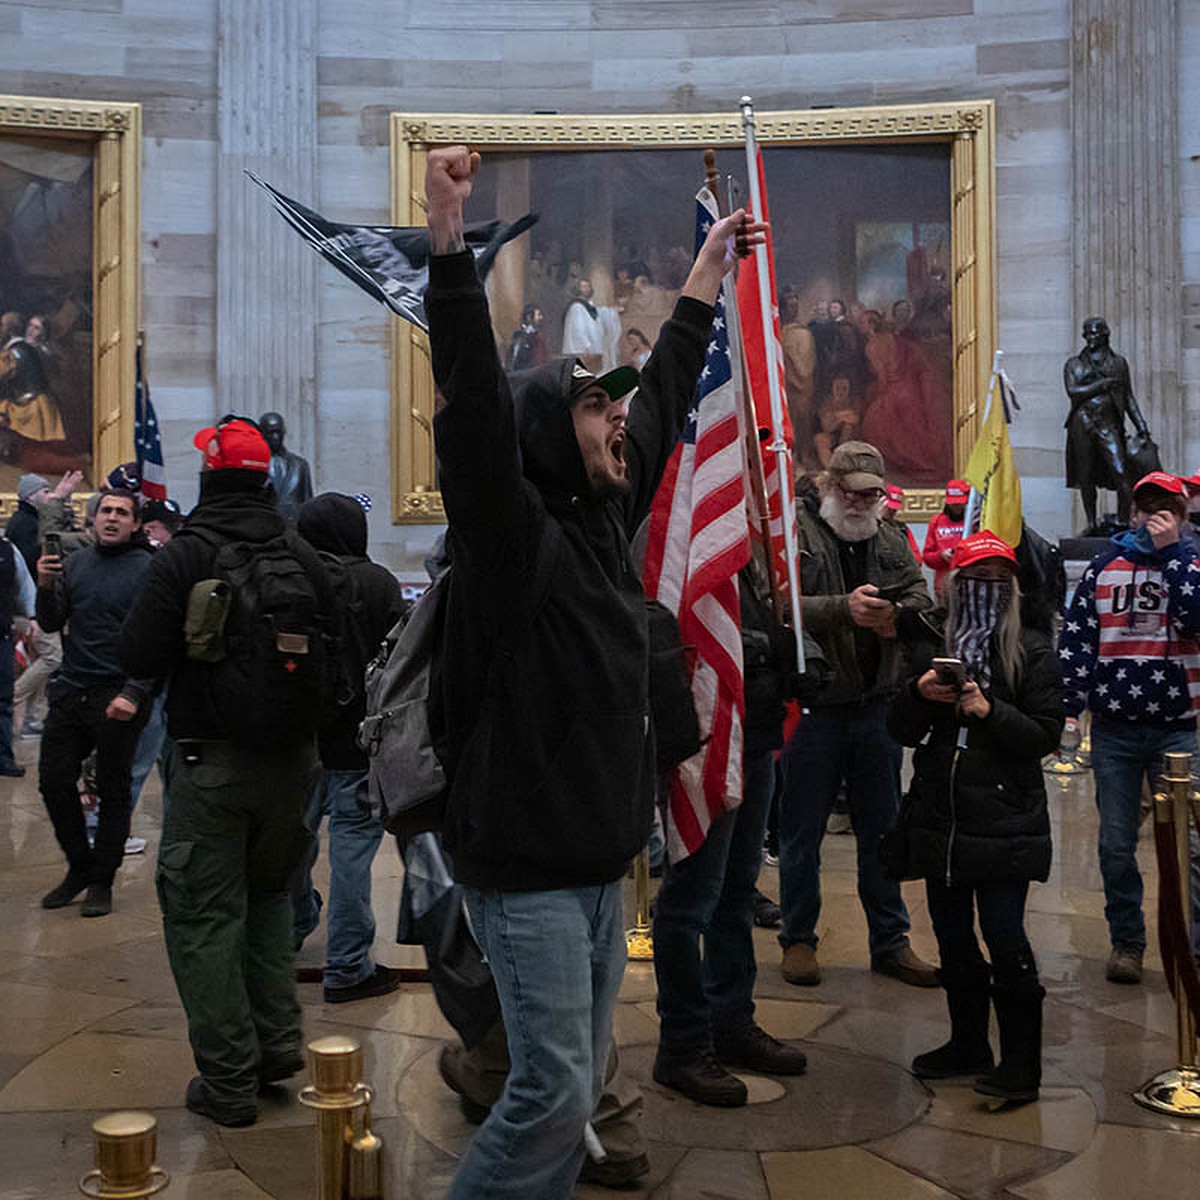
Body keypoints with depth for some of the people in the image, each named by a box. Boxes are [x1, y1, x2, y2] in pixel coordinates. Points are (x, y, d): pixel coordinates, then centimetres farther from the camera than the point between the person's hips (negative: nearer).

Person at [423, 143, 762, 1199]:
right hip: (527, 871, -8)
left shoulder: (605, 522, 10)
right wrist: (450, 236, -33)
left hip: (599, 864, 8)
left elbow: (666, 397, 20)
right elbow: (471, 406, -27)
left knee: (578, 1085, 15)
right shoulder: (513, 532, -12)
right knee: (554, 1091, -6)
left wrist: (709, 271, 27)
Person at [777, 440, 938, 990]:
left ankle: (890, 942, 24)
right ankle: (798, 939, 21)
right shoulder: (794, 532, -5)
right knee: (802, 831, 6)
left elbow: (922, 598, 5)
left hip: (876, 706, 5)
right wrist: (844, 608, -28)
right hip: (811, 704, -5)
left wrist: (897, 614, -17)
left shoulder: (890, 540, 13)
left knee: (882, 829, 12)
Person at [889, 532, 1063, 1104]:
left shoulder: (1032, 651, 0)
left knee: (1005, 939, -6)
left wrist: (990, 711, -20)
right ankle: (968, 1045, 30)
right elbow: (901, 731, 9)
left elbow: (1047, 734, -5)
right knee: (952, 938, 14)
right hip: (939, 817, 4)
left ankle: (1021, 1065, 8)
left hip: (1005, 821, -4)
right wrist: (919, 693, -11)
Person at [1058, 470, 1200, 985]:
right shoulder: (1104, 567, 9)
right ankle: (1126, 942, 21)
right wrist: (1068, 707, -1)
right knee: (1116, 846, 6)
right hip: (1113, 727, 2)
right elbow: (1076, 639, 6)